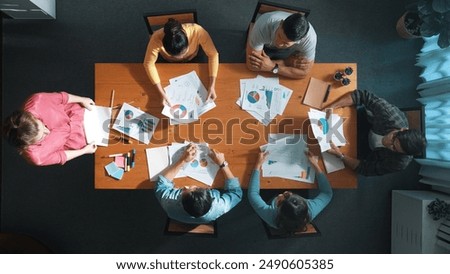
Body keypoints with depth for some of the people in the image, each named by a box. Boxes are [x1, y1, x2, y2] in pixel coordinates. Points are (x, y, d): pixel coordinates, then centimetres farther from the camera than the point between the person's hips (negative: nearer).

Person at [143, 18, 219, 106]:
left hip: (192, 60, 0)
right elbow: (149, 63, -30)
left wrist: (212, 86, -39)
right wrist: (162, 93, -37)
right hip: (168, 63, 0)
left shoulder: (198, 31, -43)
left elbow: (213, 54, -32)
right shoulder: (157, 38, -42)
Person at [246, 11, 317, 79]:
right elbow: (251, 65, -38)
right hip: (265, 46, -2)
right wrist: (288, 62, -37)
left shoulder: (310, 37, -40)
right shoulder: (263, 26, -45)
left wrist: (273, 67, -39)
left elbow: (304, 73, -28)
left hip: (289, 51, 3)